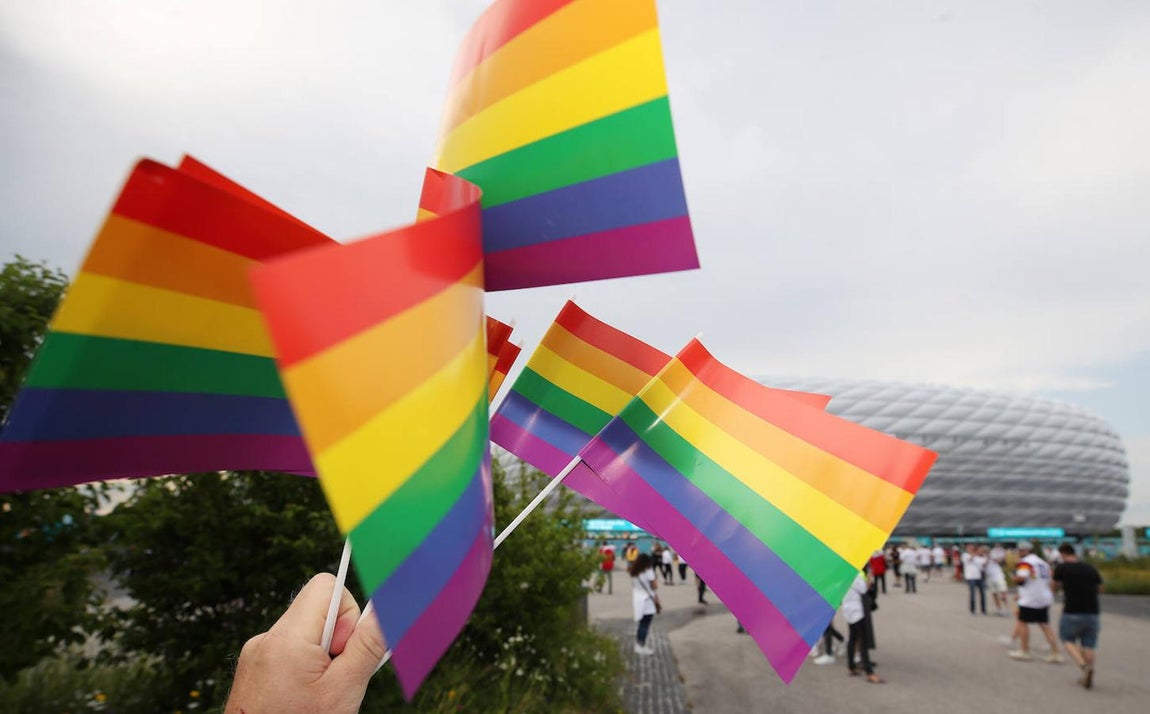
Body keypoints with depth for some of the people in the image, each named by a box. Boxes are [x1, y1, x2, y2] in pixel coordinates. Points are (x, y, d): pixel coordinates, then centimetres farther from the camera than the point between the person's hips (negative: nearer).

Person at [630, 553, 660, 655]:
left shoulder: (634, 573, 8)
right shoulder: (648, 571, -12)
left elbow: (633, 587, 11)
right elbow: (654, 586, -10)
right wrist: (656, 579, 5)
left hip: (638, 601, 7)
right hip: (647, 602, -7)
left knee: (642, 624, 15)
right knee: (645, 625, 0)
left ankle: (638, 645, 18)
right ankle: (641, 647, 3)